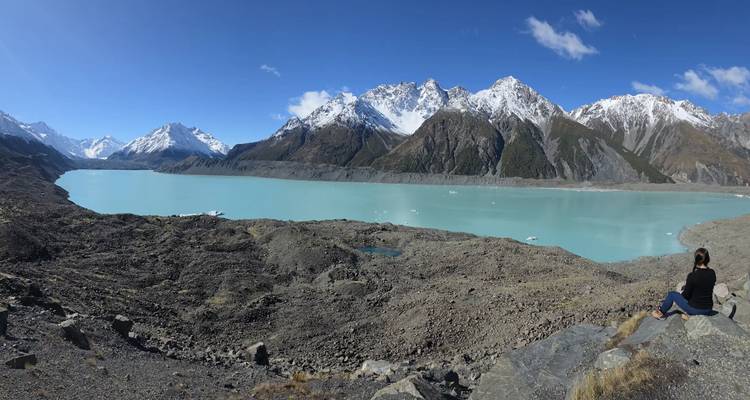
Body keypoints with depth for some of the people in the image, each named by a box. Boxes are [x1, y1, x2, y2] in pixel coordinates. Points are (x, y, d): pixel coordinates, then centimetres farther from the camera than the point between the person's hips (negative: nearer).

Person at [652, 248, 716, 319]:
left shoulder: (692, 276, -22)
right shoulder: (712, 273, -4)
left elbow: (686, 295, -12)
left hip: (695, 310, -6)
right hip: (708, 310, 6)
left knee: (672, 294, 17)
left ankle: (661, 312, 34)